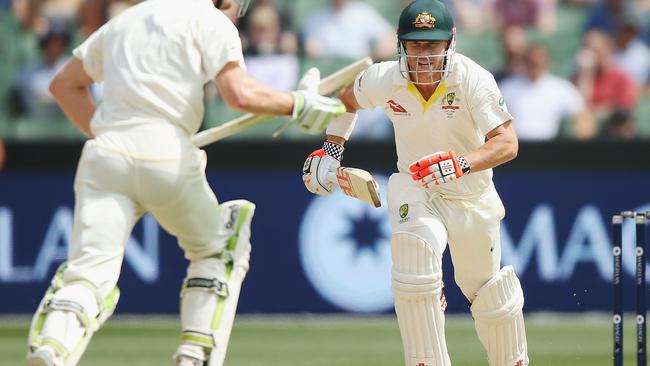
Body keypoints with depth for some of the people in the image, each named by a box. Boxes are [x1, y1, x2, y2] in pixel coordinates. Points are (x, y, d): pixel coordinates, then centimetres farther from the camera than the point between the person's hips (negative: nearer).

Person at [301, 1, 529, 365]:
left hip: (472, 196, -1)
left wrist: (462, 164, -50)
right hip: (414, 189, 1)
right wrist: (331, 150, 1)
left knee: (488, 293, 14)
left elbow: (507, 143, -35)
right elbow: (348, 99, 8)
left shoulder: (473, 80, -27)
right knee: (413, 265, -27)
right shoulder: (384, 79, -17)